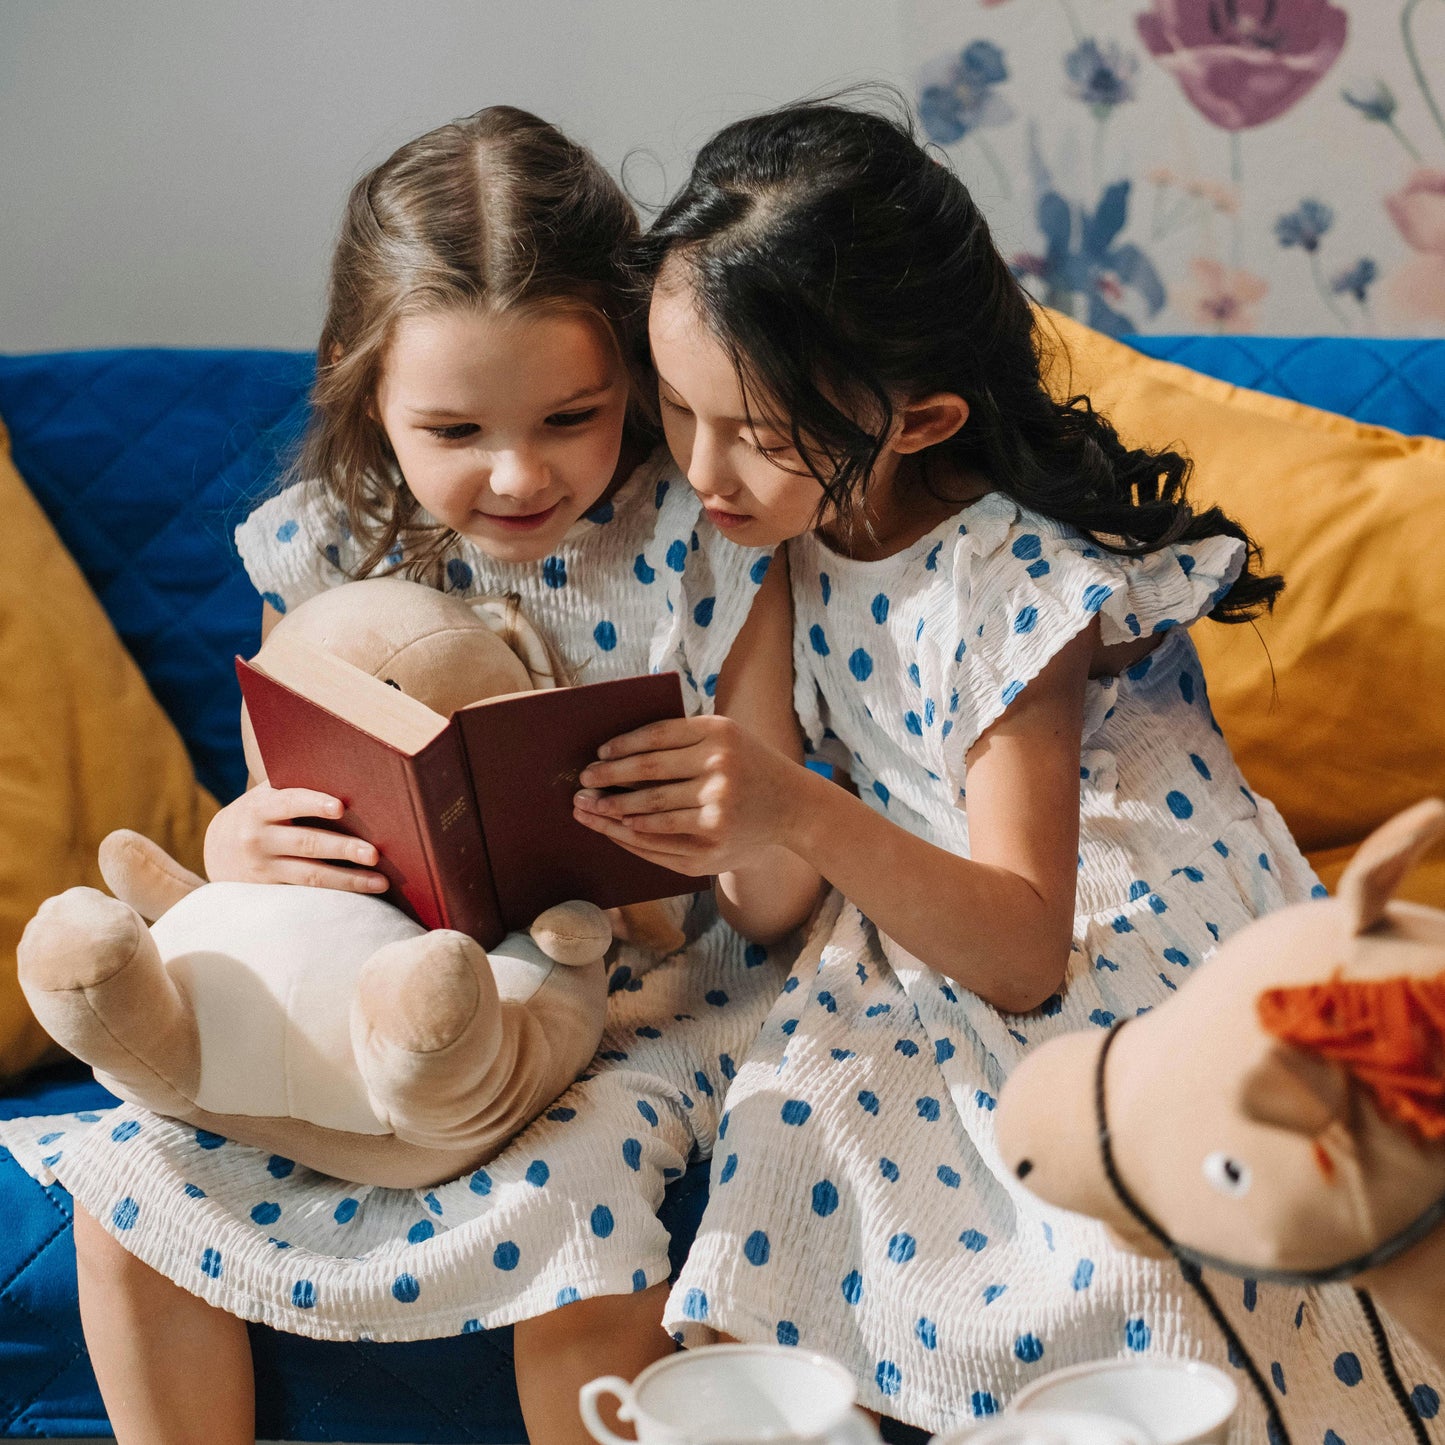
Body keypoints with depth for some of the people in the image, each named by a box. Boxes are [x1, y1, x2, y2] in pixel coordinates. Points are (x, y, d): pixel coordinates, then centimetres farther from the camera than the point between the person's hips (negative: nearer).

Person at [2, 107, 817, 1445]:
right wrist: (237, 849, -21)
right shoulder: (326, 557, -5)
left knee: (564, 1210, -32)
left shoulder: (703, 551, -12)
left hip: (643, 998, -3)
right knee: (128, 1181, -13)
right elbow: (298, 837, 4)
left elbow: (776, 908, -8)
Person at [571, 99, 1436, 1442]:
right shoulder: (796, 519, -1)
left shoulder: (1012, 585, -21)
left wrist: (800, 815, -38)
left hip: (1124, 958, -6)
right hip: (916, 939, 6)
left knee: (1130, 1268, -30)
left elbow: (1027, 953, -25)